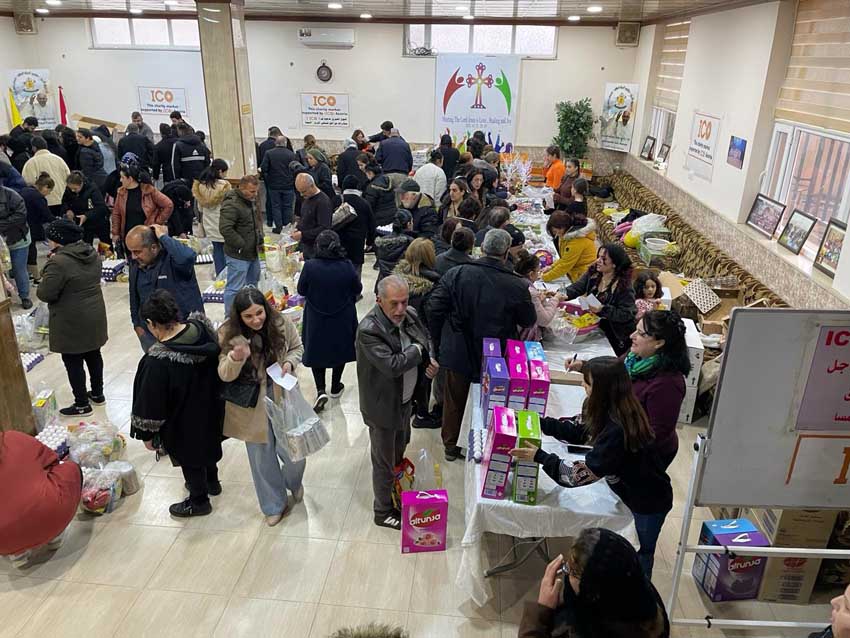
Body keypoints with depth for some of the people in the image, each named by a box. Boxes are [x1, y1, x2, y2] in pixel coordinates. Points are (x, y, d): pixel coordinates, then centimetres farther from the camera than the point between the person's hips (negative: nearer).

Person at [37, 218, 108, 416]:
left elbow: (45, 294, -21)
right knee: (93, 355, 20)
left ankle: (82, 404, 15)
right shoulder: (91, 253, 1)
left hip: (72, 321, -8)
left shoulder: (59, 263, -24)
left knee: (73, 362, 5)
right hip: (94, 315, 8)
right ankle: (98, 394, 34)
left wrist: (45, 278, -1)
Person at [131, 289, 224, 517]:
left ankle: (199, 500, 40)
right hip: (211, 410, 6)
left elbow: (151, 402, -22)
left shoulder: (158, 360, -34)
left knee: (189, 457, 18)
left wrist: (147, 434, -6)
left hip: (184, 423, -6)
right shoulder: (202, 326, -18)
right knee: (206, 443, 30)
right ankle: (212, 481, 54)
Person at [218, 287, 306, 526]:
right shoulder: (229, 334, -17)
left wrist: (289, 362, -17)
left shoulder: (281, 324, -13)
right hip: (252, 406, 0)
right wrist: (236, 358, -36)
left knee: (293, 452, 3)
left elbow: (297, 347, 5)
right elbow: (224, 375, -14)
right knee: (261, 457, 14)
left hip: (282, 398, 0)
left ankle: (293, 482, 42)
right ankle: (275, 505, 38)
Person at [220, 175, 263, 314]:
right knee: (235, 289, -5)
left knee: (252, 284, 22)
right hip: (238, 255, -10)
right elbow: (225, 229, -29)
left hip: (253, 253, 10)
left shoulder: (250, 201, 11)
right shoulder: (231, 205, -22)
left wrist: (260, 237, 13)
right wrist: (241, 245, -23)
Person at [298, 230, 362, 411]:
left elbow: (301, 290, -6)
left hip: (317, 321, -1)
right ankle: (335, 388, 35)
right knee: (340, 350, 21)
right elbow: (358, 289, -3)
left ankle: (320, 390, 4)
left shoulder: (310, 266, -19)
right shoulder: (347, 266, -17)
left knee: (317, 352, 16)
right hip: (343, 320, 1)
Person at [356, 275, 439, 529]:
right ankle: (383, 512, 33)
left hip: (406, 400, 8)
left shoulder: (410, 316, -6)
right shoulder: (369, 330, -30)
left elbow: (426, 339, 12)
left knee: (399, 450, 30)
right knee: (384, 462, 11)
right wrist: (418, 350, -20)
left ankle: (396, 492, 56)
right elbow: (393, 366, -36)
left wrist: (429, 359, -9)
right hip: (384, 407, -8)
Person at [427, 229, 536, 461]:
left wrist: (438, 344, 1)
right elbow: (528, 322, -4)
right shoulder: (517, 286, -19)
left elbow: (434, 310, -12)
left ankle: (450, 445, 39)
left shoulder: (456, 274, -15)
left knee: (454, 400, 23)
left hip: (458, 353, 2)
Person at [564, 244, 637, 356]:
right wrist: (561, 294, -27)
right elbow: (576, 288, -7)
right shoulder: (593, 273, -4)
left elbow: (626, 315, -23)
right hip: (596, 324, 5)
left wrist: (603, 309, -33)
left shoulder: (624, 285, -22)